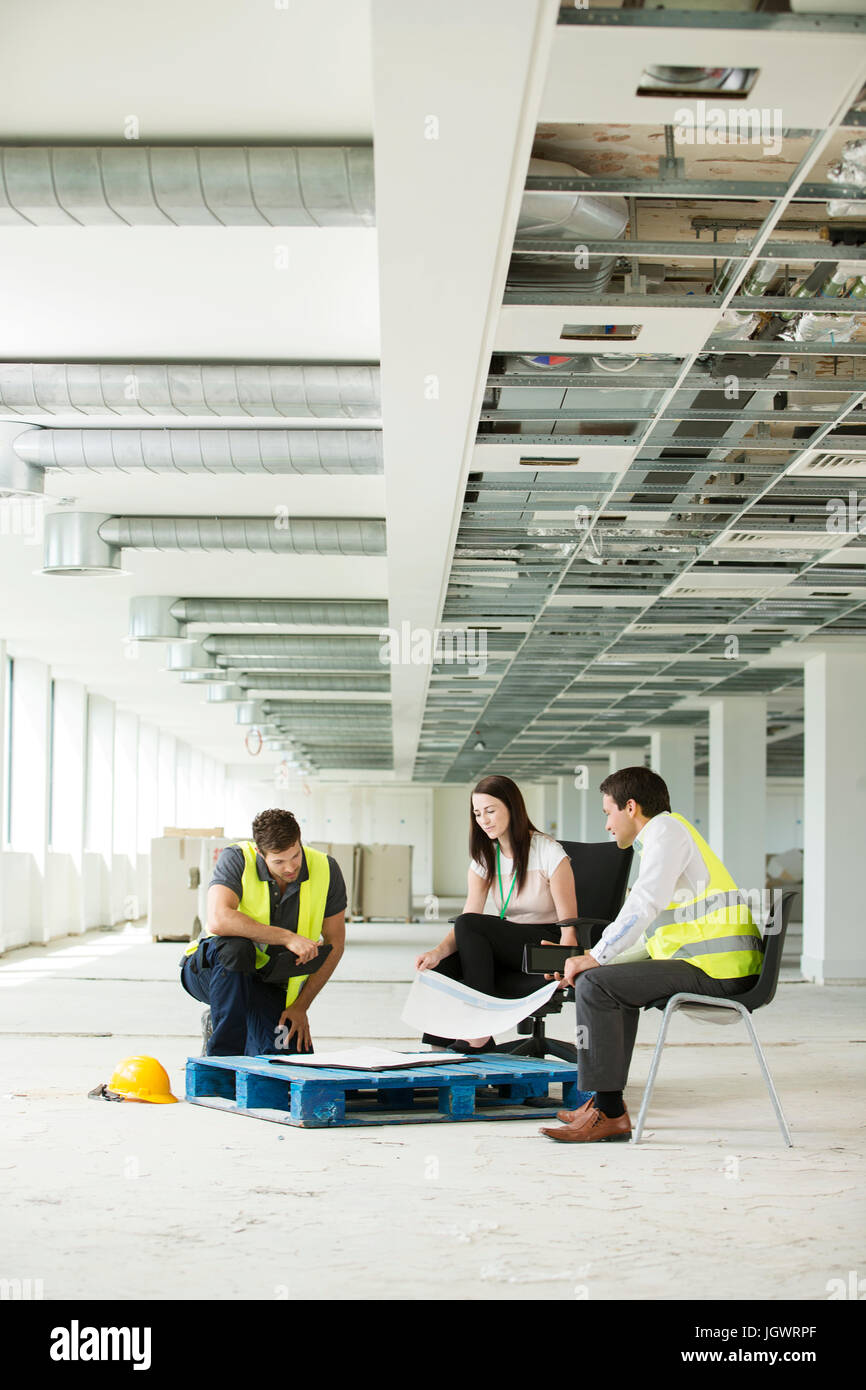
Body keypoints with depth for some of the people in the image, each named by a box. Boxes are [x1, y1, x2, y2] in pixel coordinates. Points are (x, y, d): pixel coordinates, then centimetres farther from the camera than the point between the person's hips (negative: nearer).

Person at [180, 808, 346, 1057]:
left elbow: (335, 943, -1)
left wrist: (301, 1006, -5)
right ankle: (224, 1053, -24)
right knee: (236, 947, -37)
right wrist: (287, 938, -34)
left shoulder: (326, 870, -10)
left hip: (269, 983, 3)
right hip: (211, 971, -3)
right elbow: (218, 921, -35)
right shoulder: (237, 859, -18)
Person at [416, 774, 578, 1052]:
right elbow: (469, 913, -5)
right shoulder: (484, 859, 8)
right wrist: (439, 951, -25)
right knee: (438, 969, -25)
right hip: (508, 950, 5)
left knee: (469, 924, -29)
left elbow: (569, 924, -10)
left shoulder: (549, 852, -9)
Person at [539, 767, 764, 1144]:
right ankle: (607, 1098, 26)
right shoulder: (658, 837, 27)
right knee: (620, 979, 28)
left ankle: (609, 1113, -14)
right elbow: (656, 936, 24)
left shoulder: (665, 828, -4)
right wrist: (593, 960, 18)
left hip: (716, 967, -11)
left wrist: (596, 958, -12)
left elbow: (645, 904, -18)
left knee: (595, 986, -15)